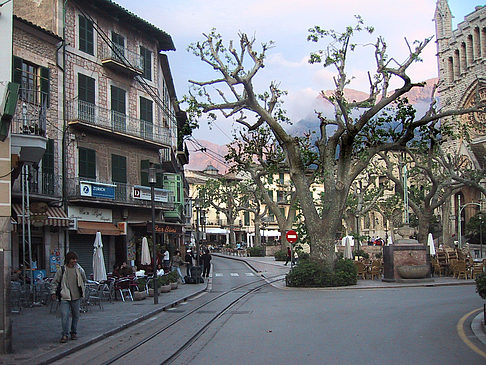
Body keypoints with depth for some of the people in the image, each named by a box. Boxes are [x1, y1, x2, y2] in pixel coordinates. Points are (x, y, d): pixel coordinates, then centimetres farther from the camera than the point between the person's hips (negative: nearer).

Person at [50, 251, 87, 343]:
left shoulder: (79, 269, 4)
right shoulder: (62, 270, -3)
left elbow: (84, 280, 21)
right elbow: (55, 282, 4)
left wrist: (82, 289, 19)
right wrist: (53, 292, -2)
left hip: (76, 297, 3)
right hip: (65, 297, -3)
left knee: (76, 315, 10)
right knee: (64, 315, -11)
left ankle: (74, 332, 26)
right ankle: (64, 335, -4)